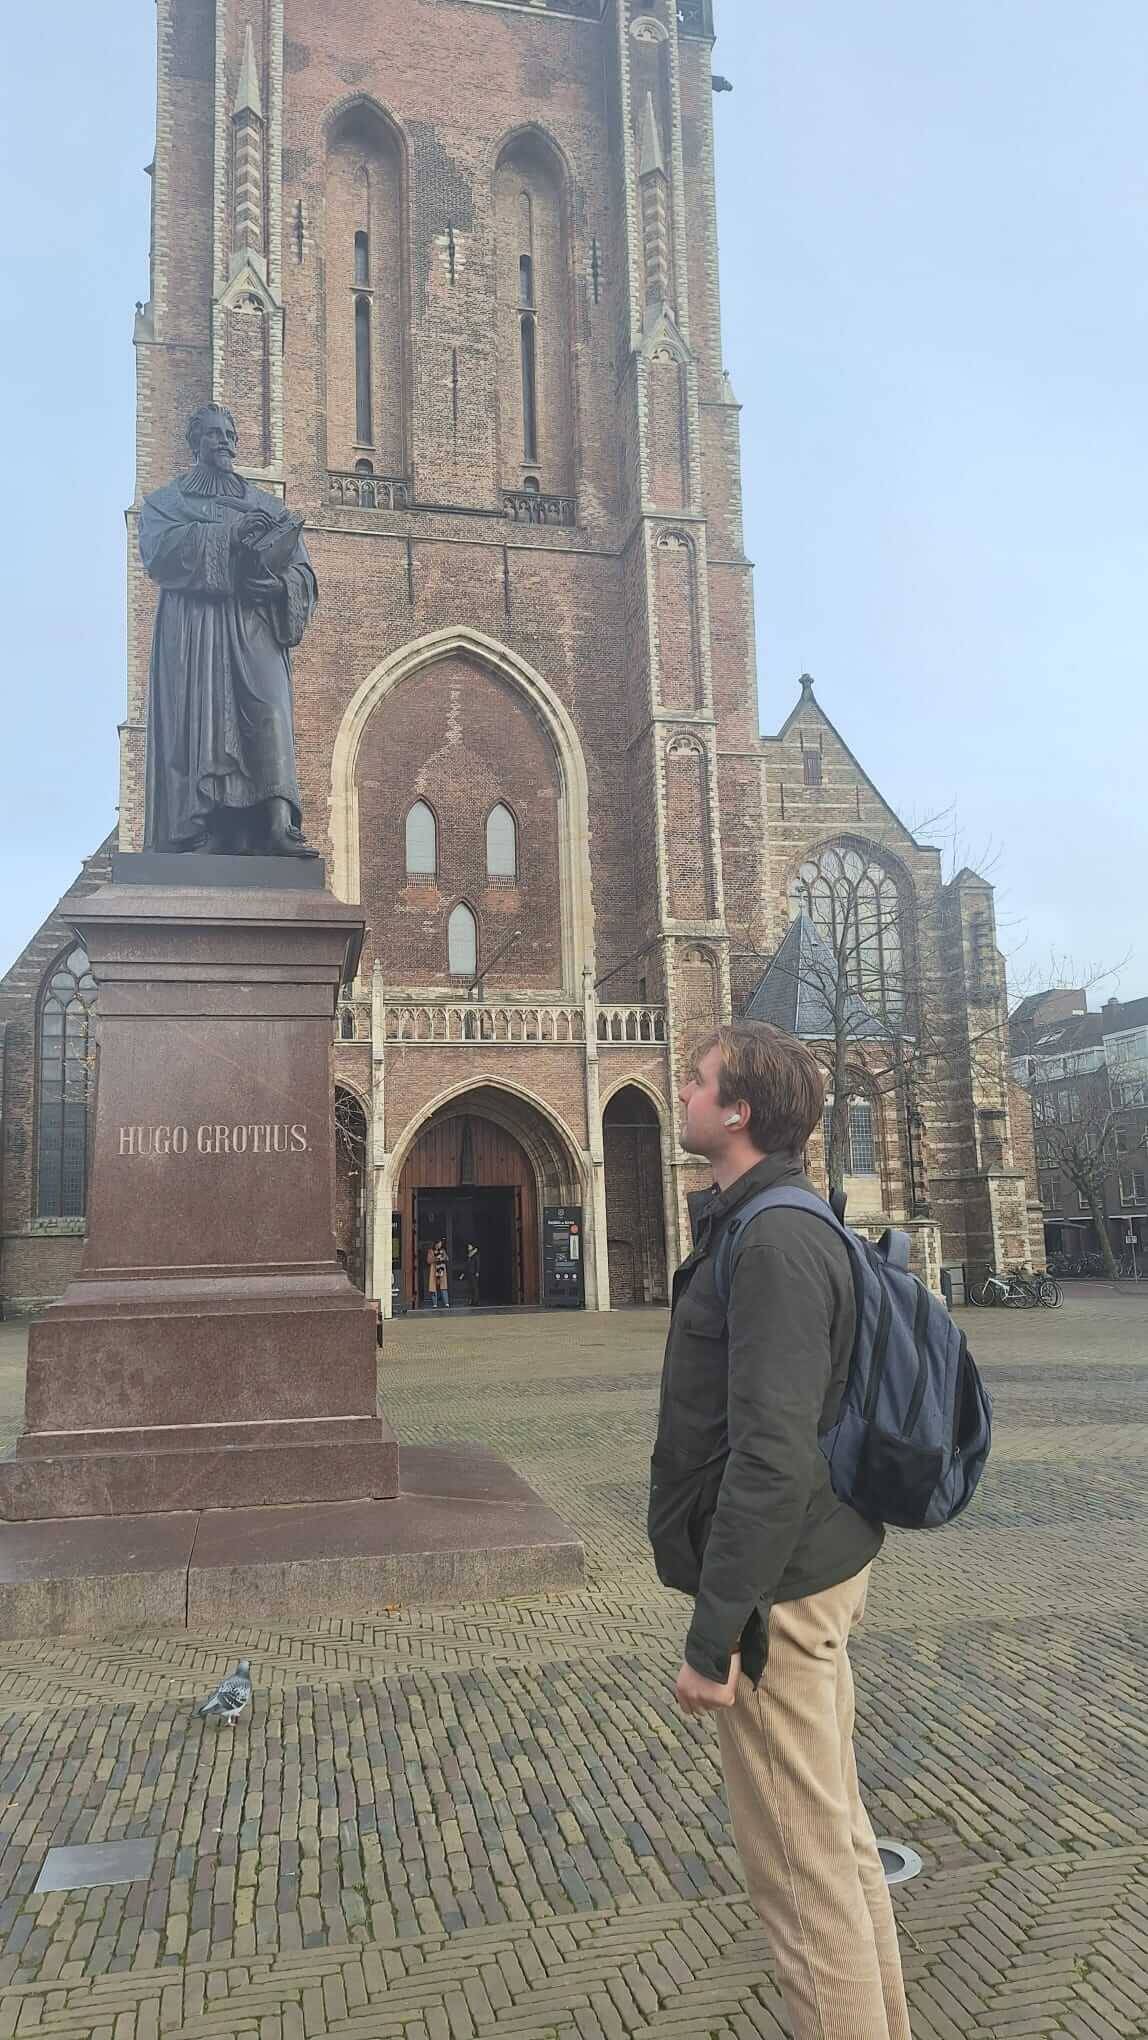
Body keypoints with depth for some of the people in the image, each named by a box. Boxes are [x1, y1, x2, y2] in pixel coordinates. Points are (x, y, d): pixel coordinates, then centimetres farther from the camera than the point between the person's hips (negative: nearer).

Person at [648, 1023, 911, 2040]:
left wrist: (712, 1635, -22)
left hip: (779, 1594, -10)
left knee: (800, 1860, 5)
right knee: (837, 1829, 22)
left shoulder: (774, 1241, -23)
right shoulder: (792, 1224, 9)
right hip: (818, 1572, 10)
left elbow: (773, 1460, -28)